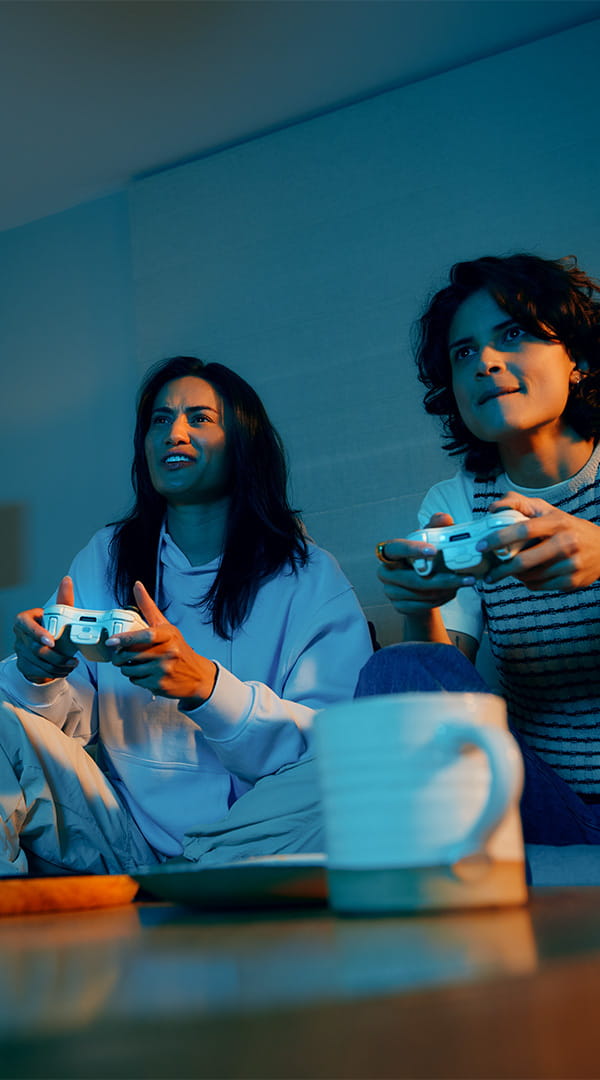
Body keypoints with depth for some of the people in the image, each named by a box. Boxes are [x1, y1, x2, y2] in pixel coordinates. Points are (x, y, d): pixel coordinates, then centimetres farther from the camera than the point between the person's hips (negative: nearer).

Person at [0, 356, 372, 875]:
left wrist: (203, 685, -29)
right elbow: (74, 722, 7)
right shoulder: (105, 559, 12)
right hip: (124, 838, 3)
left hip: (252, 838, -2)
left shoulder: (310, 576, 0)